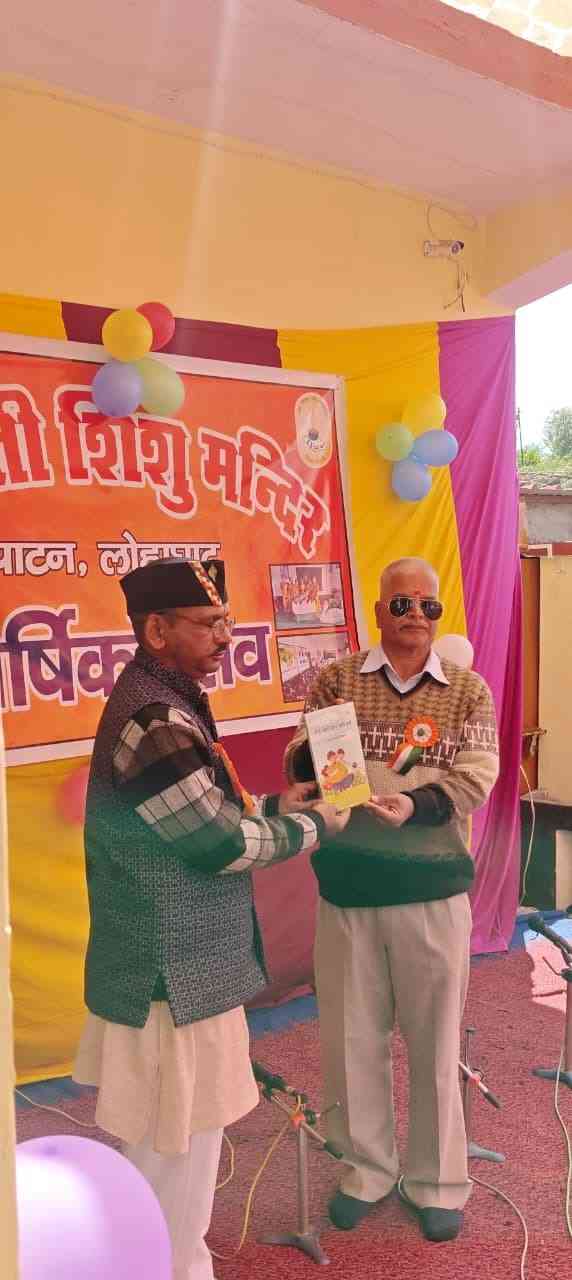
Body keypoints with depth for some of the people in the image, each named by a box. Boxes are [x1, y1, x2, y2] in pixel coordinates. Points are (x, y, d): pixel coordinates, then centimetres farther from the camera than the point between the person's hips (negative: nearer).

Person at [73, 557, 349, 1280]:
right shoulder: (154, 721, -25)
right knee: (178, 1146, 8)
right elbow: (223, 847, -22)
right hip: (173, 972, -10)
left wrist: (274, 807, 4)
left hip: (177, 960, 10)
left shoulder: (164, 701, 8)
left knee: (165, 1142, 24)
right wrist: (311, 826, -8)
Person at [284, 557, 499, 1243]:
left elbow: (476, 776, -11)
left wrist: (414, 806, -28)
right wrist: (312, 755, -27)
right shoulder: (337, 680, 2)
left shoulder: (469, 690, 1)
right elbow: (298, 761, -3)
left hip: (432, 889, 0)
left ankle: (438, 1180, 33)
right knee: (352, 1035, 13)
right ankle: (368, 1166, 36)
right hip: (346, 886, 1)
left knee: (434, 1039, 13)